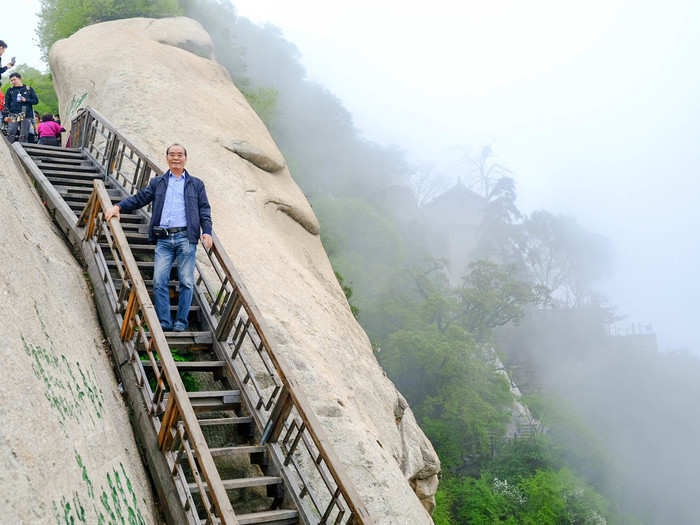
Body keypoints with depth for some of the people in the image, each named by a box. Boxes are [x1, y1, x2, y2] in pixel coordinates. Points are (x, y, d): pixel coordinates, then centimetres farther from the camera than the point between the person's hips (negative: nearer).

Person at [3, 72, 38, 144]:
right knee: (10, 134, -12)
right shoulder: (10, 90, 14)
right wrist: (6, 115, -3)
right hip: (13, 116, 0)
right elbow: (6, 104, 9)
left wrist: (26, 100, -7)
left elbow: (36, 100, 9)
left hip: (26, 116, 0)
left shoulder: (28, 89, 13)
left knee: (24, 136, -1)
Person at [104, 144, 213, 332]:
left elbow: (204, 210, 11)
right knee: (159, 281, -6)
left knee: (186, 282, -2)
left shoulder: (196, 184, 16)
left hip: (186, 238, -1)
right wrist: (118, 207, 1)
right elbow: (139, 199, 17)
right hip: (163, 239, 1)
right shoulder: (157, 182, 20)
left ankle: (181, 322, 8)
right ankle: (164, 322, 0)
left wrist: (207, 232, -3)